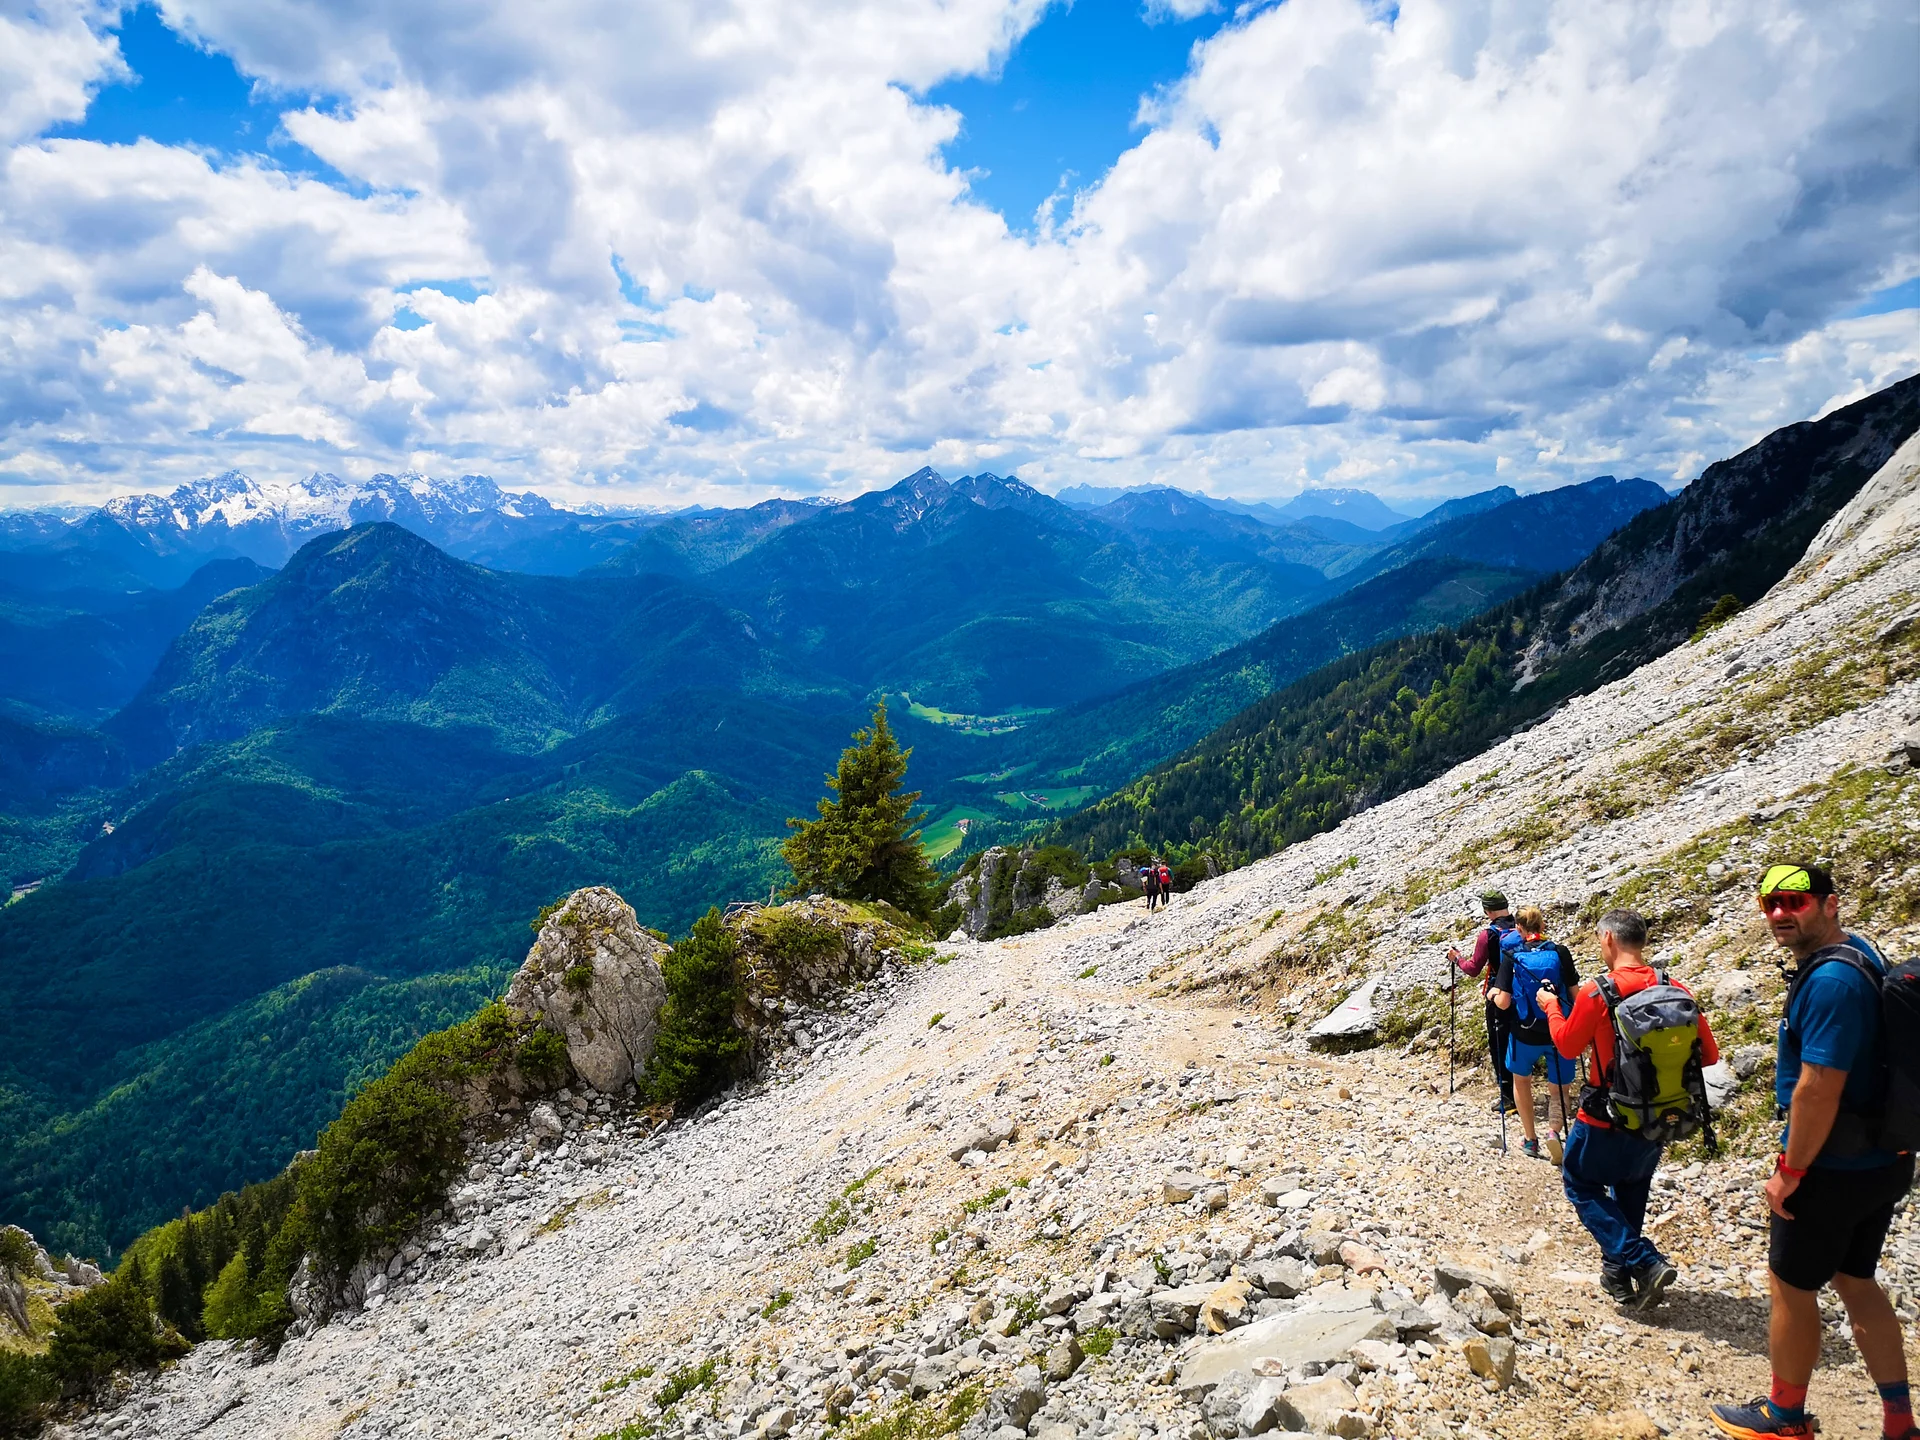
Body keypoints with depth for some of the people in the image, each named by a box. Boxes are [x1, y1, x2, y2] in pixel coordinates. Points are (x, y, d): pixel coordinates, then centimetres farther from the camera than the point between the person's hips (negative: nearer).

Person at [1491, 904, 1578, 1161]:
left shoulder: (1511, 956, -10)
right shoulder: (1560, 952, -8)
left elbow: (1503, 1002, -13)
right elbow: (1574, 995, -5)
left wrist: (1492, 994, 9)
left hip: (1525, 1033, 0)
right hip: (1559, 1032, 0)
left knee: (1521, 1080, 26)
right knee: (1559, 1089, 16)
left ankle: (1530, 1139, 28)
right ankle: (1556, 1130, -11)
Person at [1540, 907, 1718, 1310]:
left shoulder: (1596, 993, -19)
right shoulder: (1676, 990, -7)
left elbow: (1567, 1046, -4)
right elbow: (1708, 1055, 0)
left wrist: (1551, 1006, 12)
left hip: (1605, 1122, -5)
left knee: (1581, 1184, 14)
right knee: (1630, 1193, 26)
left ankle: (1645, 1262, 0)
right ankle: (1618, 1273, 34)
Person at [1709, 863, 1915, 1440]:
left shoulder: (1829, 980, -26)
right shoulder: (1859, 954, 6)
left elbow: (1819, 1088, -28)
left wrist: (1790, 1171, -19)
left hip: (1833, 1169, -9)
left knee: (1790, 1286, 8)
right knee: (1856, 1283, 21)